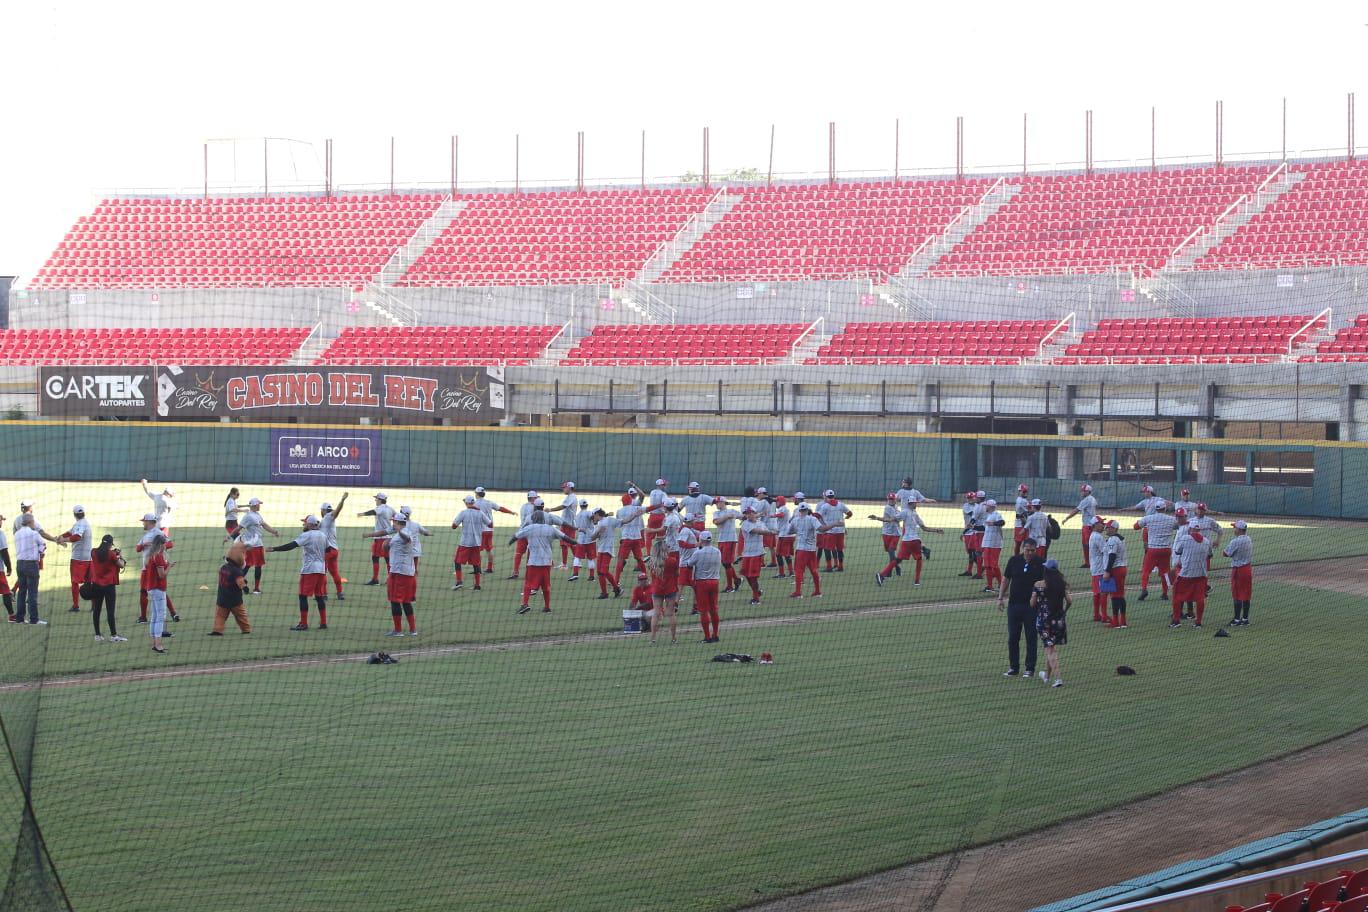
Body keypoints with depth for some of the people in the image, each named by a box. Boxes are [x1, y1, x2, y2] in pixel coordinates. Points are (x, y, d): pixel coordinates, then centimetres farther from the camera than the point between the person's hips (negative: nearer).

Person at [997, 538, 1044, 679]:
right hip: (1014, 603, 3)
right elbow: (1006, 580, 10)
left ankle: (1030, 669, 10)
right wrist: (1000, 598, 5)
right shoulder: (1014, 560, 2)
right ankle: (1013, 668, 17)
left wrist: (1037, 593, -22)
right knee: (1012, 638, 7)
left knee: (1031, 638, 2)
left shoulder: (1040, 563, -5)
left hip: (1032, 605, -3)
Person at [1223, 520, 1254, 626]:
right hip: (1249, 568, 8)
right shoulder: (1250, 540, 7)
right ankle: (1245, 618, 17)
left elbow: (1225, 553, -10)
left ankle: (1237, 619, 1)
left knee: (1237, 596, -1)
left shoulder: (1235, 541, -19)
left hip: (1238, 569, -8)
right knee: (1246, 596, 12)